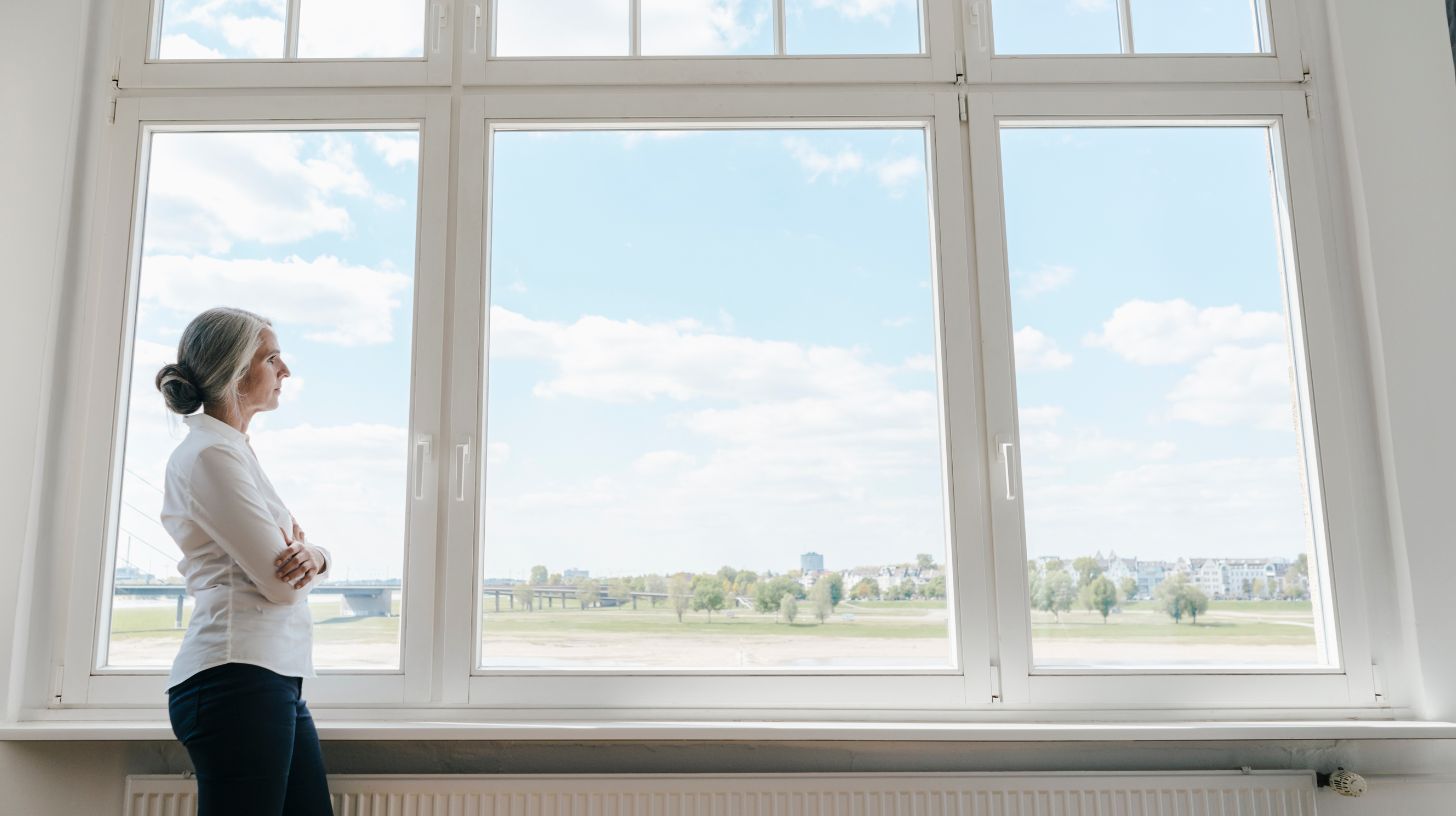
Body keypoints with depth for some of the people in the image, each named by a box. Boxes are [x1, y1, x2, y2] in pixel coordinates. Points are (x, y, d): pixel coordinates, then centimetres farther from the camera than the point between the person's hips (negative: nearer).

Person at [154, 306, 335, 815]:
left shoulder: (235, 449, 19)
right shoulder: (210, 453, -11)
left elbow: (286, 565, 18)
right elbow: (281, 584, -16)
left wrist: (312, 556, -5)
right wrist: (299, 559, 7)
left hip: (276, 678, 9)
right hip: (238, 677, -9)